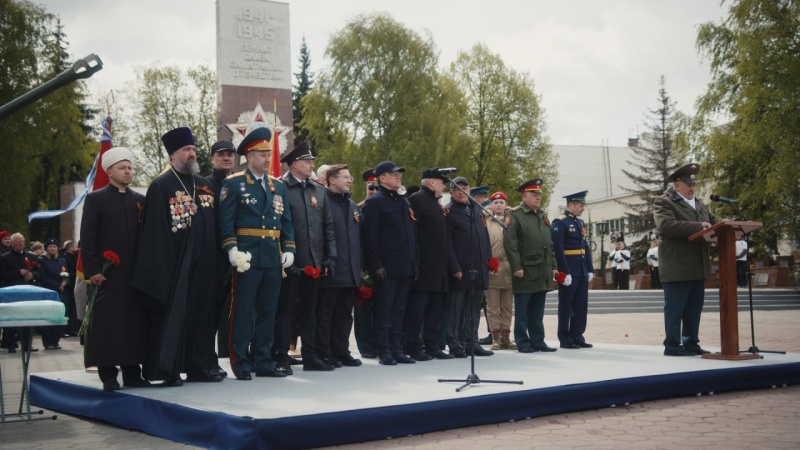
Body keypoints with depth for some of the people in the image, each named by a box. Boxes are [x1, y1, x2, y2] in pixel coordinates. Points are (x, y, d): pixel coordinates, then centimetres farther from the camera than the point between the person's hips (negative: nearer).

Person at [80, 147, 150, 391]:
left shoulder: (140, 200, 14)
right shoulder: (95, 199, 3)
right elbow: (87, 239, -2)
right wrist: (91, 270, -10)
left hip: (137, 273, 4)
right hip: (107, 274, -4)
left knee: (136, 321, 3)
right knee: (107, 323, -2)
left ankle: (132, 372, 10)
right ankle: (108, 374, 3)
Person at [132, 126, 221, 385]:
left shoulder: (205, 185, 15)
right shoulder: (161, 187, -4)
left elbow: (215, 226, 14)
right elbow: (155, 232, -10)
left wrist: (215, 261, 7)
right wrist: (163, 267, -16)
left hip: (203, 265, 6)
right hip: (174, 265, -6)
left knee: (201, 315, 10)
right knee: (172, 314, -2)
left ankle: (199, 366, 18)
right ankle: (168, 370, 6)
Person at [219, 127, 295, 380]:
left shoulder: (278, 186, 16)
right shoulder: (234, 184, -1)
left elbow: (286, 221, 16)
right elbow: (226, 220, -8)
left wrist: (289, 249, 5)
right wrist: (231, 248, -18)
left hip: (273, 258, 6)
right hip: (248, 256, -6)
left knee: (268, 311, 10)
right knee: (243, 311, -3)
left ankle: (264, 362, 17)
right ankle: (240, 364, 4)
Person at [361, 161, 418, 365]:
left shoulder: (404, 202, 19)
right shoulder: (374, 202, -5)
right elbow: (369, 237, -12)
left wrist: (415, 262, 14)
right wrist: (376, 266, -17)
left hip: (406, 268, 7)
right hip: (386, 269, -7)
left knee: (399, 310, 10)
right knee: (384, 310, -1)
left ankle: (396, 349, 15)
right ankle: (384, 351, 4)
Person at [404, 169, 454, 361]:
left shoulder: (435, 203, 21)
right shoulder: (416, 199, -8)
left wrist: (446, 265, 19)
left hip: (438, 269, 10)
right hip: (423, 267, -9)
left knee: (435, 307, 11)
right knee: (417, 307, -5)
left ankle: (432, 345, 17)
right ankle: (413, 347, 0)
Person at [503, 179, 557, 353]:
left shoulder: (542, 216, 18)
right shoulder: (515, 215, -5)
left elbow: (550, 243, 21)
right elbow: (509, 243, -13)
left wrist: (553, 266, 14)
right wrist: (516, 267, -17)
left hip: (543, 273, 7)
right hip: (525, 272, -6)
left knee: (537, 311, 11)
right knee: (522, 311, 0)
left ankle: (538, 341, 16)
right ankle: (523, 343, 6)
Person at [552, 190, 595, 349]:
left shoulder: (580, 222, 16)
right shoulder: (559, 222, -10)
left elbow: (586, 247, 17)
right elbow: (557, 249, -17)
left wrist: (590, 269, 10)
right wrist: (565, 272, -21)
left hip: (582, 271, 8)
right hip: (569, 271, -8)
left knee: (581, 305, 9)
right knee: (566, 306, 0)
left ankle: (577, 337, 17)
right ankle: (565, 339, 7)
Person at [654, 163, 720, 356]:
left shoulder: (699, 204, 21)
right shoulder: (664, 203, -6)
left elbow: (714, 221, 20)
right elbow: (666, 225, -22)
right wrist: (698, 226, -26)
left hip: (698, 268, 8)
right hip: (677, 268, -8)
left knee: (694, 309, 12)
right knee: (674, 309, -2)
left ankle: (691, 343, 19)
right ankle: (672, 345, 4)